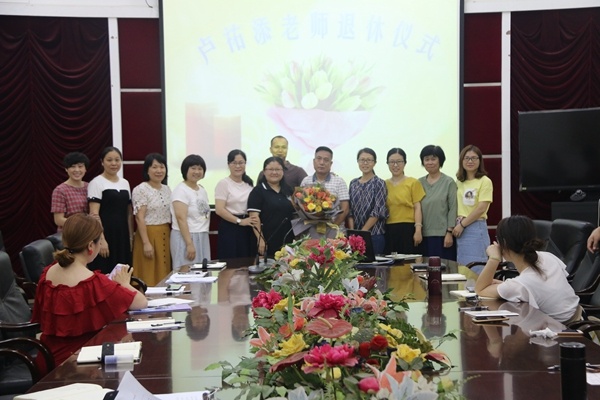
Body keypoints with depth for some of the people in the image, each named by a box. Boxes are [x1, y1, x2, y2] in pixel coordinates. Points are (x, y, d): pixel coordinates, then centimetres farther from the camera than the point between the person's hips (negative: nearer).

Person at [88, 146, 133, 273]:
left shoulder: (125, 183, 13)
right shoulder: (96, 183, -6)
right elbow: (94, 215, -13)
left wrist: (131, 236, 10)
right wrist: (101, 240, -20)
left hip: (122, 235, 6)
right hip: (105, 234, -6)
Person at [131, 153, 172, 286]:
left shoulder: (167, 189, 12)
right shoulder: (140, 189, -9)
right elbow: (139, 218, -14)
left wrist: (171, 237, 11)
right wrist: (146, 243, -19)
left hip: (165, 236, 7)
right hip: (149, 235, -7)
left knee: (164, 275, 9)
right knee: (149, 276, -4)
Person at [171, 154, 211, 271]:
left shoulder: (202, 190, 13)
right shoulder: (180, 190, -11)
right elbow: (181, 219, -18)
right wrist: (189, 244, -22)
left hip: (203, 238, 8)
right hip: (186, 237, -7)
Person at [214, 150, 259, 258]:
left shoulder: (249, 183, 13)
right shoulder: (223, 183, -5)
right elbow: (219, 210, -12)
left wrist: (256, 219, 2)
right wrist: (240, 221, -18)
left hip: (249, 228, 5)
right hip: (230, 227, -5)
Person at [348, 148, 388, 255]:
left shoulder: (379, 183, -2)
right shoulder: (353, 183, 11)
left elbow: (378, 211, -9)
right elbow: (350, 210, 8)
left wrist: (363, 231, -13)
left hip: (374, 235, -4)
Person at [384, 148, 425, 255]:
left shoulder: (413, 183, 3)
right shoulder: (384, 184, 11)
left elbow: (417, 208, 0)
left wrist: (418, 230, -8)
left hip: (408, 229, -3)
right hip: (389, 230, 3)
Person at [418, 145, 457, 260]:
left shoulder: (449, 182, 1)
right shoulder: (419, 183, 11)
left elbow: (453, 209, -3)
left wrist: (449, 233, -9)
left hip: (442, 235, -3)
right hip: (424, 235, 3)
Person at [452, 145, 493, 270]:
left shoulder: (485, 181, -5)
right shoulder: (459, 182, 13)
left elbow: (481, 208, -12)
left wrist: (462, 224, -10)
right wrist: (458, 222, -1)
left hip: (476, 228, -6)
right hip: (460, 229, 6)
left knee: (475, 269, -2)